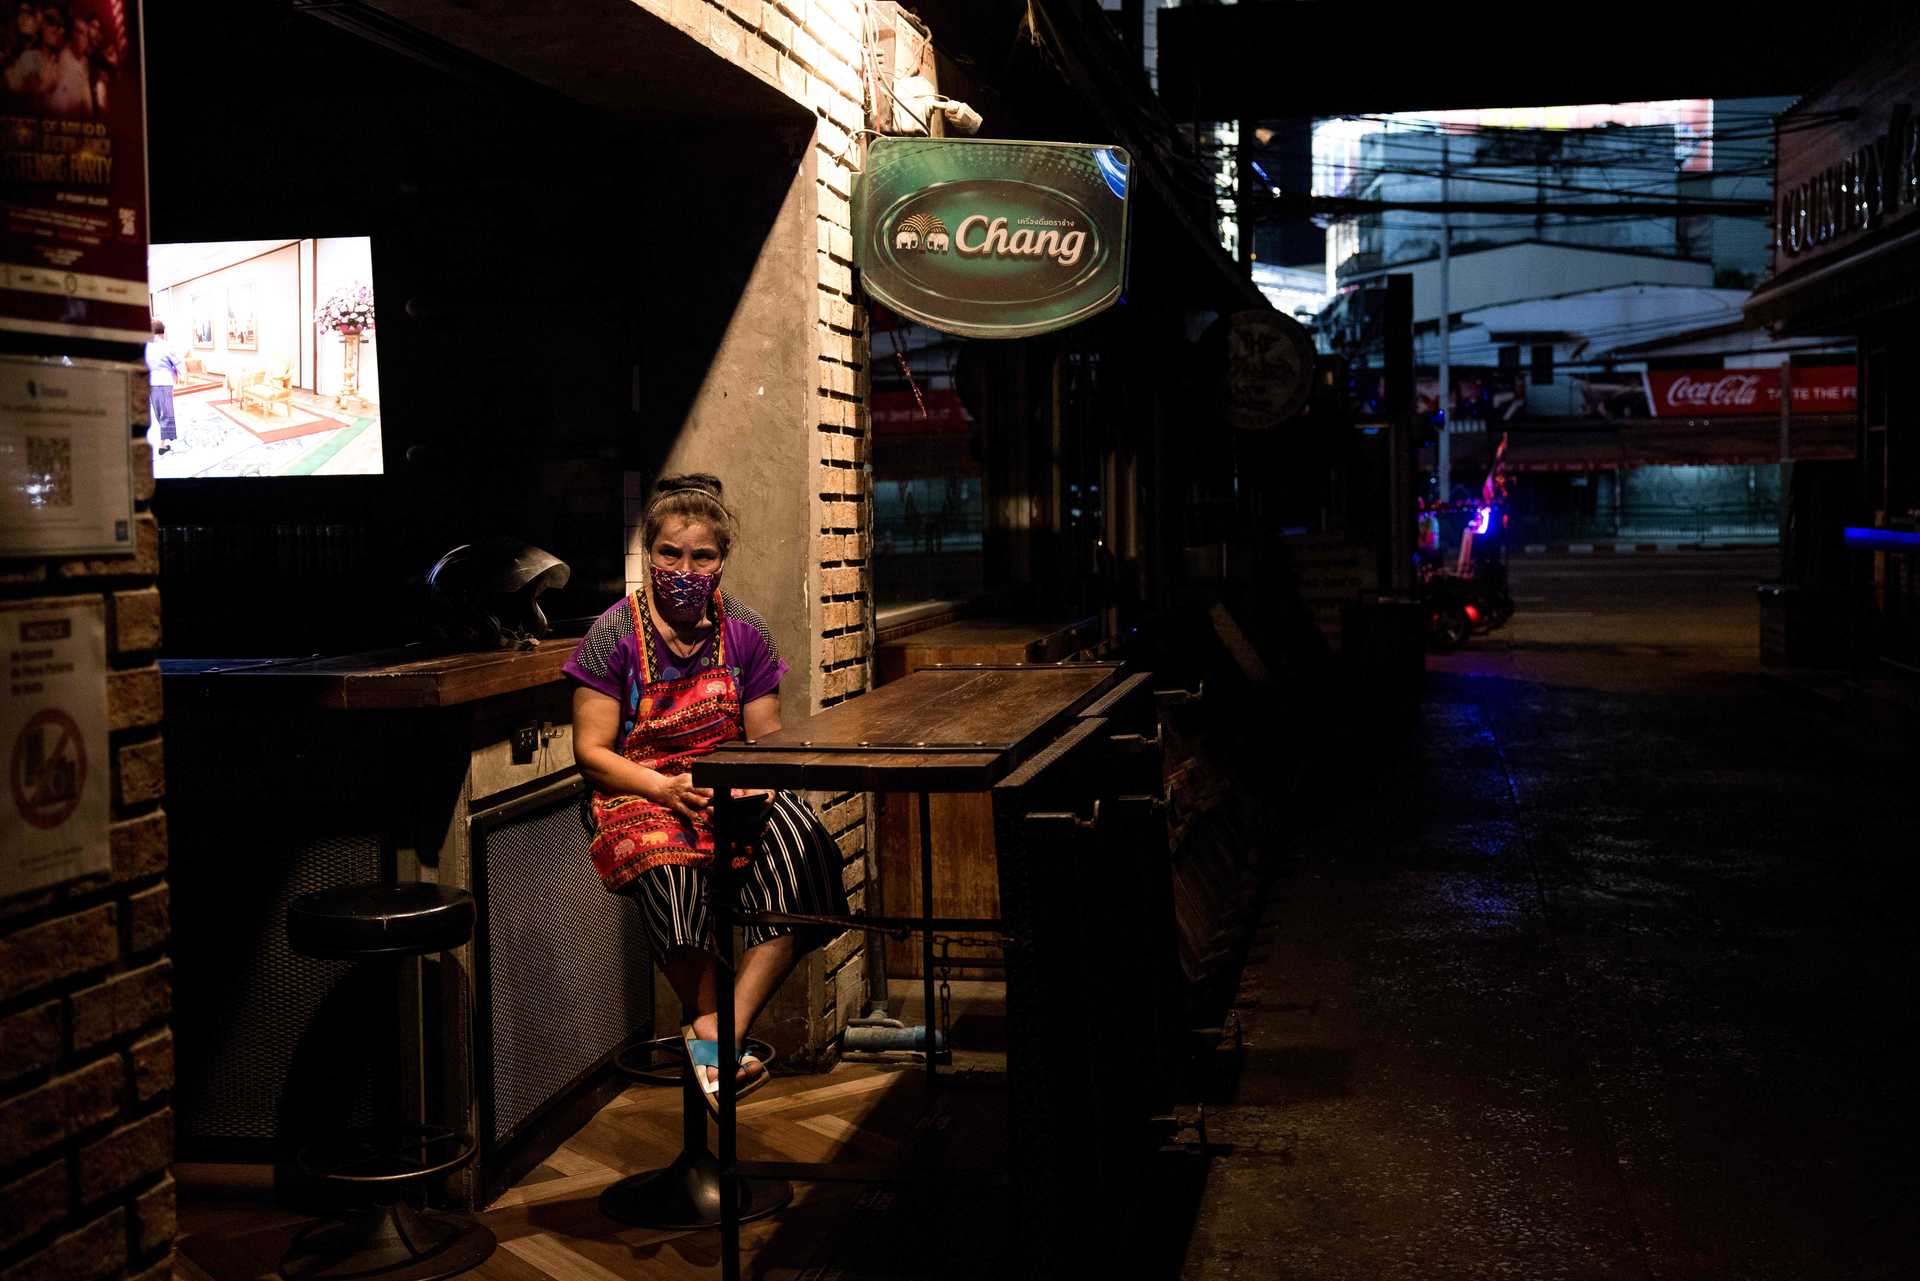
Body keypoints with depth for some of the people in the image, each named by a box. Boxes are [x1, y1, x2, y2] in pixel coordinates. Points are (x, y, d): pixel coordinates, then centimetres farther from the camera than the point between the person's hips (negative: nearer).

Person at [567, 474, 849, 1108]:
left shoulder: (744, 631, 6)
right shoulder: (615, 633, -4)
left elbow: (767, 739, 9)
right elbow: (591, 750, -5)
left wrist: (762, 781, -15)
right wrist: (665, 788, -21)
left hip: (733, 791, 3)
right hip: (640, 794, -3)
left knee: (799, 844, -30)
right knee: (669, 860, -38)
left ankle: (717, 1029, -28)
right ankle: (715, 1032, -14)